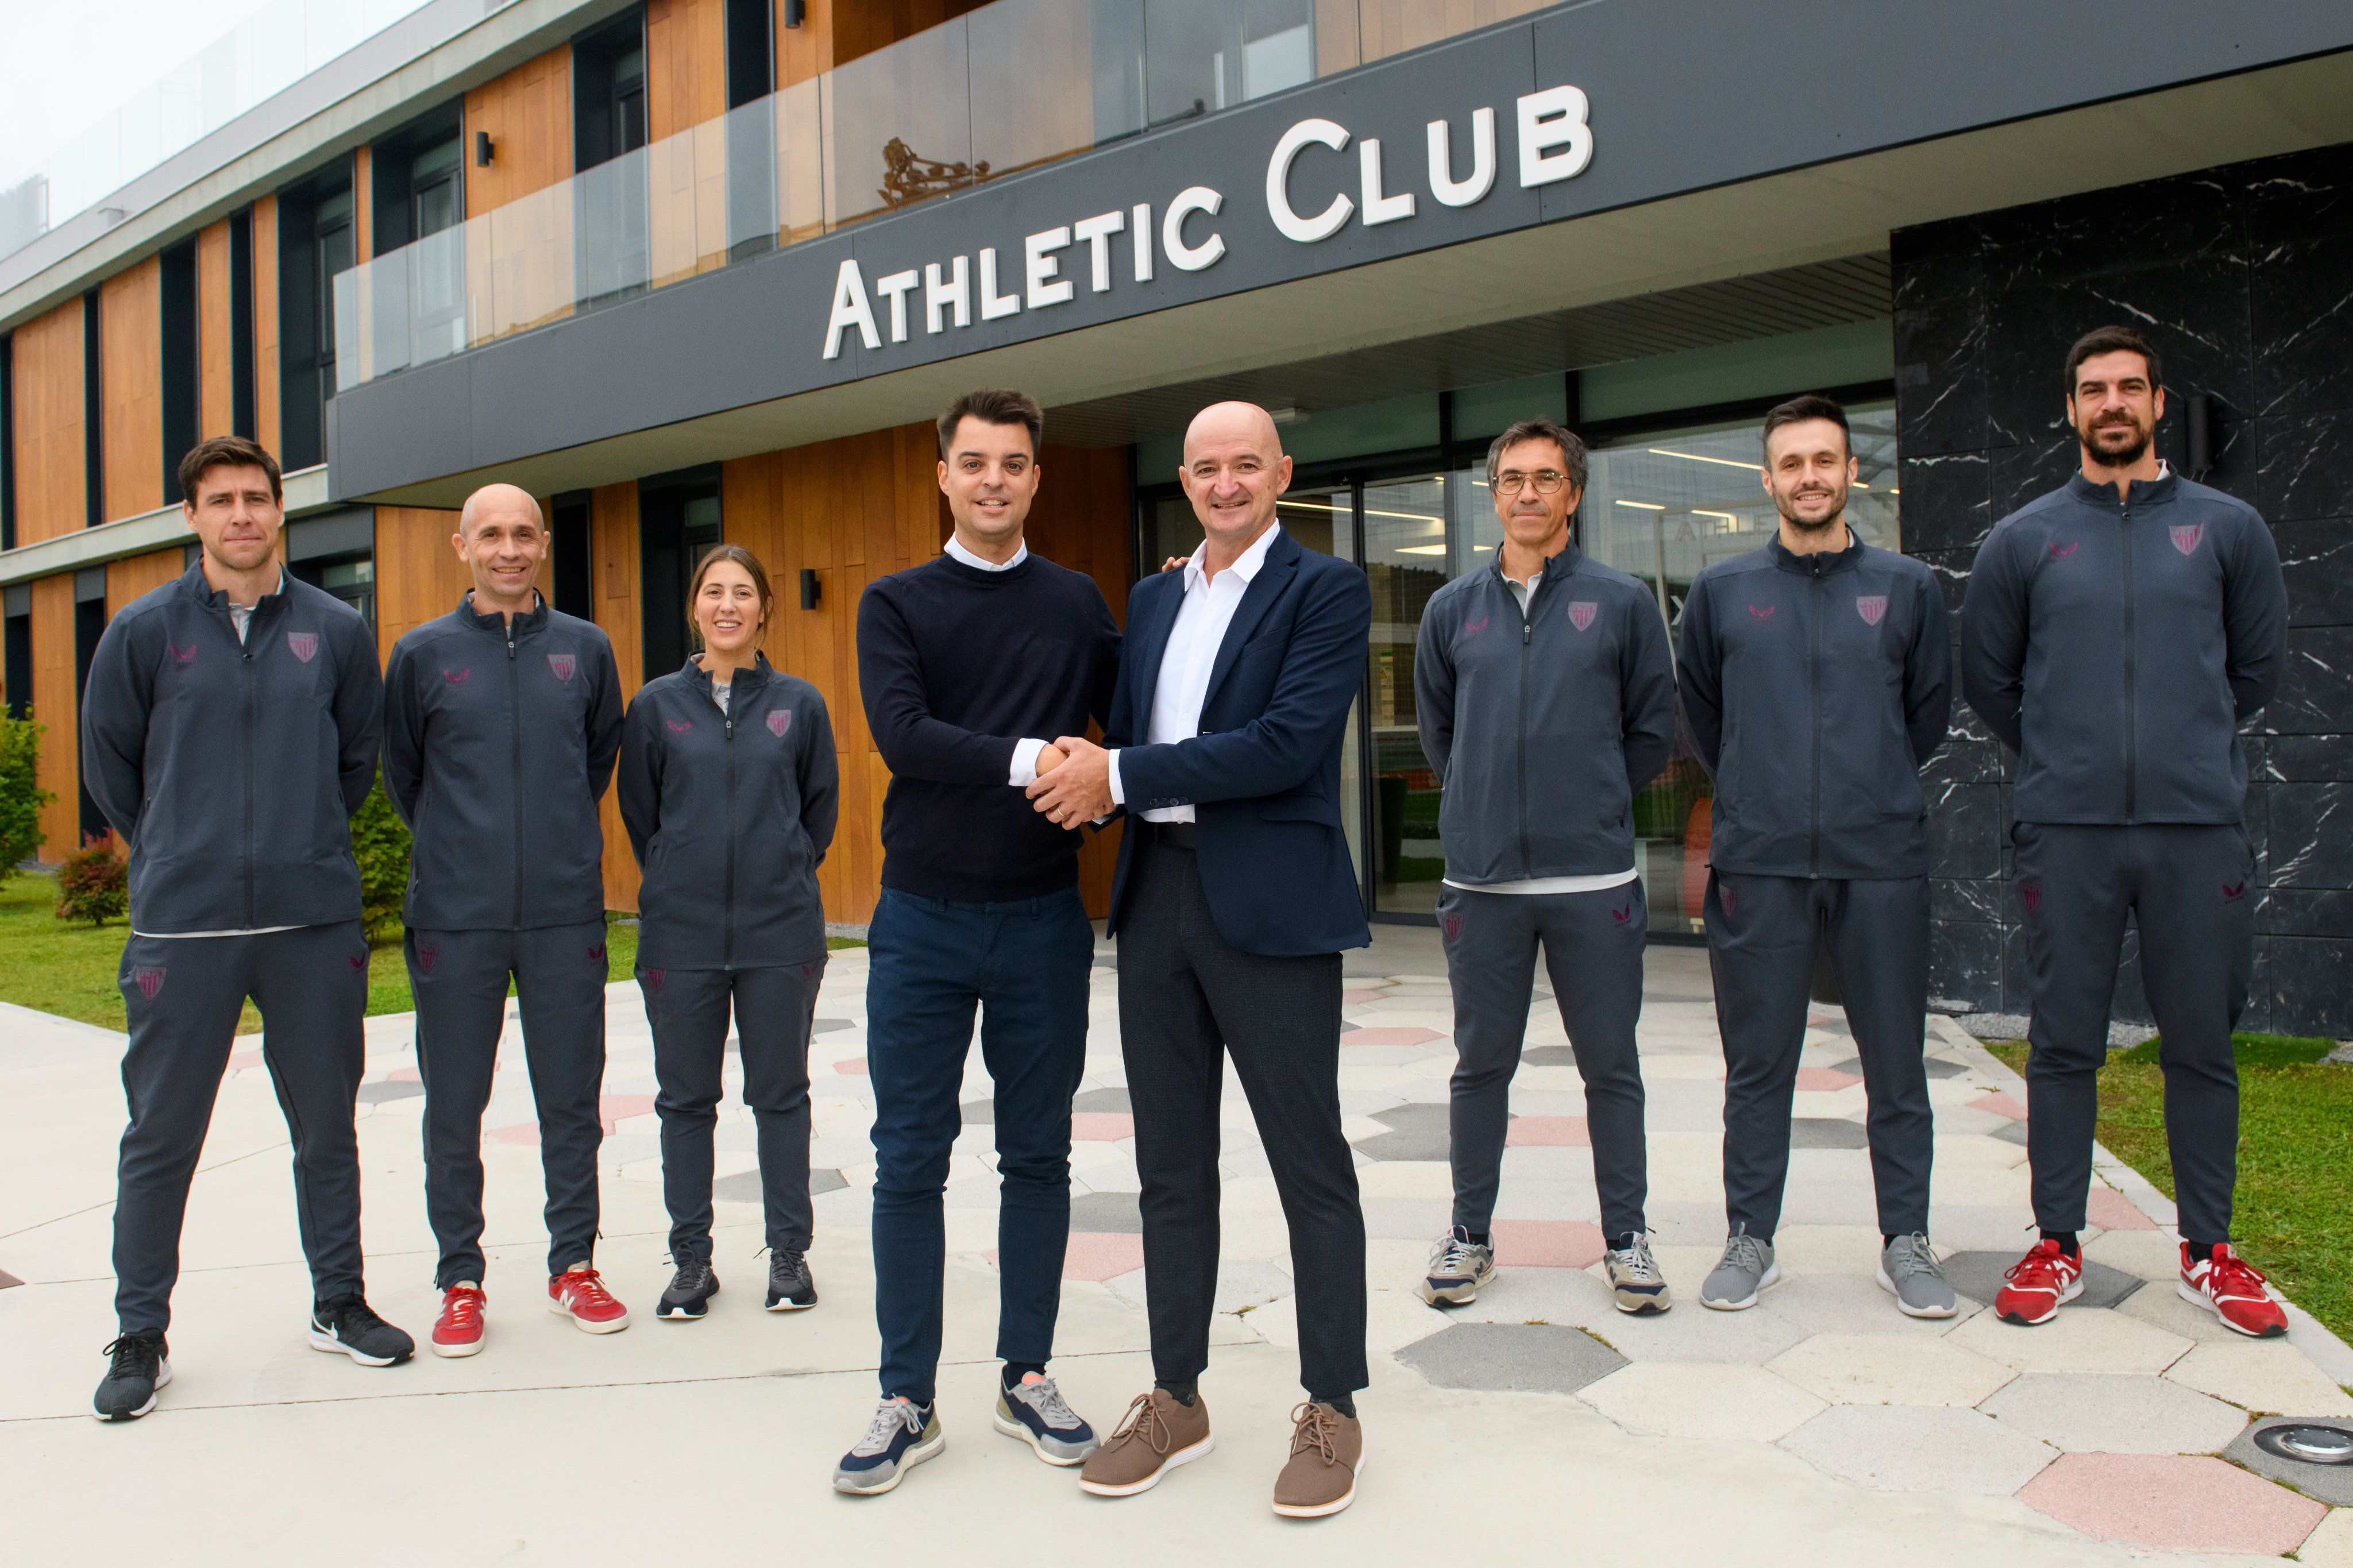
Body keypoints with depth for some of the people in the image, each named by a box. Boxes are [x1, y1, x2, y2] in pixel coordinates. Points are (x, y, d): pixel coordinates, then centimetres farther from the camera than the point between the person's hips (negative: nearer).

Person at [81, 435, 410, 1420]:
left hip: (316, 922, 1)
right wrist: (177, 857, 13)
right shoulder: (146, 631, 1)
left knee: (327, 1124, 10)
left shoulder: (336, 631, 4)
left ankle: (339, 1303, 25)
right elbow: (108, 764, 12)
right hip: (182, 928, -1)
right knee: (160, 1134, 5)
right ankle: (139, 1336, 19)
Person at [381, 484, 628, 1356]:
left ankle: (574, 1265, 21)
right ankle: (460, 1279, 19)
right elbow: (400, 774, 12)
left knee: (572, 1098, 8)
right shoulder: (424, 654, 2)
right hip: (454, 920, -1)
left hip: (567, 914, 1)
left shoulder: (585, 649, 5)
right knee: (454, 1104, 6)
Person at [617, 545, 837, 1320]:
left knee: (781, 1095, 8)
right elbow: (638, 812, 10)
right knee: (686, 1100, 8)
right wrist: (679, 882, 10)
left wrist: (784, 874, 10)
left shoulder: (799, 702, 3)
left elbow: (821, 806, 11)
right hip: (680, 934, 1)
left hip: (782, 931, 0)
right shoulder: (657, 704, 3)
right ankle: (692, 1259, 19)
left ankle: (789, 1253, 19)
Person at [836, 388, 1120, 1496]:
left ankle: (1027, 1378, 24)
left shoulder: (1077, 603, 10)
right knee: (910, 1161, 4)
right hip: (923, 917, -1)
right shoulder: (897, 604, 4)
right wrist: (1028, 760, -23)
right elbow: (903, 733, -12)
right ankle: (908, 1400, 16)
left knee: (1038, 1155, 10)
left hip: (1043, 916, 1)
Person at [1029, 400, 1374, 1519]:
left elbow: (1288, 745, -15)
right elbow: (1125, 731, 18)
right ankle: (1176, 1400, 26)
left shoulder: (1325, 590, -3)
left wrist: (1120, 773, -14)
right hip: (1156, 893, 6)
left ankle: (1332, 1409, 17)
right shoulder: (1153, 598, 18)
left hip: (1269, 902, -6)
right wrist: (1085, 774, -6)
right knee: (1171, 1167, 13)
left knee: (1310, 1165, 3)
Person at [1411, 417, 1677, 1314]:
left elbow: (1655, 729, 8)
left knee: (1612, 1068, 7)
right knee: (1481, 1066, 9)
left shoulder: (1622, 602, 3)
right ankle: (1470, 1236, 21)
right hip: (1481, 879, 1)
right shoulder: (1452, 611, 8)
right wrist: (1490, 803, 12)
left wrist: (1593, 803, 8)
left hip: (1596, 879, -1)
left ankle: (1626, 1239, 20)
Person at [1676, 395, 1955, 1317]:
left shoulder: (1906, 586, 7)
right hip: (1759, 862, 0)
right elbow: (1700, 715, 17)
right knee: (1758, 1062, 6)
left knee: (1897, 1060, 6)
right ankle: (1750, 1239, 16)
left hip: (1883, 860, 1)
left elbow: (1930, 713, 16)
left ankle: (1906, 1242, 18)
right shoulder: (1722, 592, 7)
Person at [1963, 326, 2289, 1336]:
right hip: (2065, 833, 0)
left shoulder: (2227, 528, 8)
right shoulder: (2022, 541, 6)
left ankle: (2208, 1251, 18)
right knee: (2064, 1045, 4)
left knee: (2203, 1044, 6)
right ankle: (2057, 1243, 15)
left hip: (2201, 827, 1)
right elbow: (1986, 680, 14)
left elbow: (2258, 665, 17)